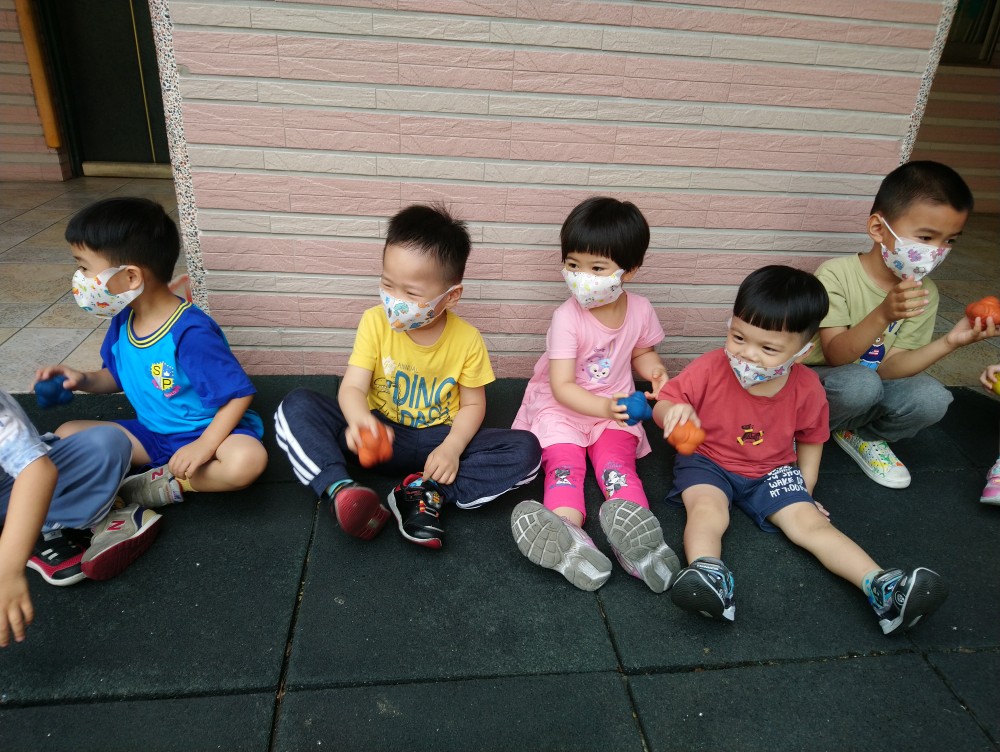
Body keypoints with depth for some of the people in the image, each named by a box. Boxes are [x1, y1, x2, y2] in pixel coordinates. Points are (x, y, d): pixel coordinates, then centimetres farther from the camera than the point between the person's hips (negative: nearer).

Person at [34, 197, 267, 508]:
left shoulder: (190, 333, -27)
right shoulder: (123, 320, -2)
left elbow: (240, 393, -24)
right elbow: (118, 376, 15)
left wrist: (204, 445, -31)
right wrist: (84, 379, -6)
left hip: (206, 432, -7)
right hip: (152, 434, 8)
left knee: (248, 459, -36)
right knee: (66, 434, -1)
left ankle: (168, 484, -15)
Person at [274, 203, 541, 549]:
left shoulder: (467, 339, -10)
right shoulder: (375, 322, -9)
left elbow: (473, 404, -1)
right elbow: (352, 387, -15)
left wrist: (452, 447, -21)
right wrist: (359, 419, -40)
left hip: (438, 440, 0)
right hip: (382, 434, 1)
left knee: (526, 449, -23)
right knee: (296, 406, -21)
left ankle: (426, 495, -27)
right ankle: (341, 489, -38)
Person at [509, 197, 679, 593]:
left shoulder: (640, 310, -5)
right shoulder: (567, 317, -18)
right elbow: (562, 386, -21)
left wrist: (655, 371, -6)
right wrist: (603, 407, -36)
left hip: (614, 405, 3)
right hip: (561, 406, -2)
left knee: (616, 464, -22)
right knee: (564, 465, -24)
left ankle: (634, 531, -39)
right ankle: (569, 539, -44)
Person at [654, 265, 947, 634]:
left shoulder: (807, 389, -10)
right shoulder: (708, 370, -18)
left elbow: (810, 440, 8)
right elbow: (663, 404, -12)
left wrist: (803, 489, 5)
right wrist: (672, 411, -36)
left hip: (772, 472, 2)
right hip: (707, 463, -1)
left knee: (808, 521, -14)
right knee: (707, 508, -31)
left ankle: (882, 586, -20)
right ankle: (707, 574, -49)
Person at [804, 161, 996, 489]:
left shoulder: (925, 293, -4)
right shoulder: (836, 274, -19)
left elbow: (887, 368, -11)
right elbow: (835, 356, -25)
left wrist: (949, 342, -25)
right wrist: (883, 314, -41)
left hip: (873, 380, 5)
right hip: (817, 379, -5)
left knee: (932, 397, -23)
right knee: (861, 382, -35)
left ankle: (861, 436, 7)